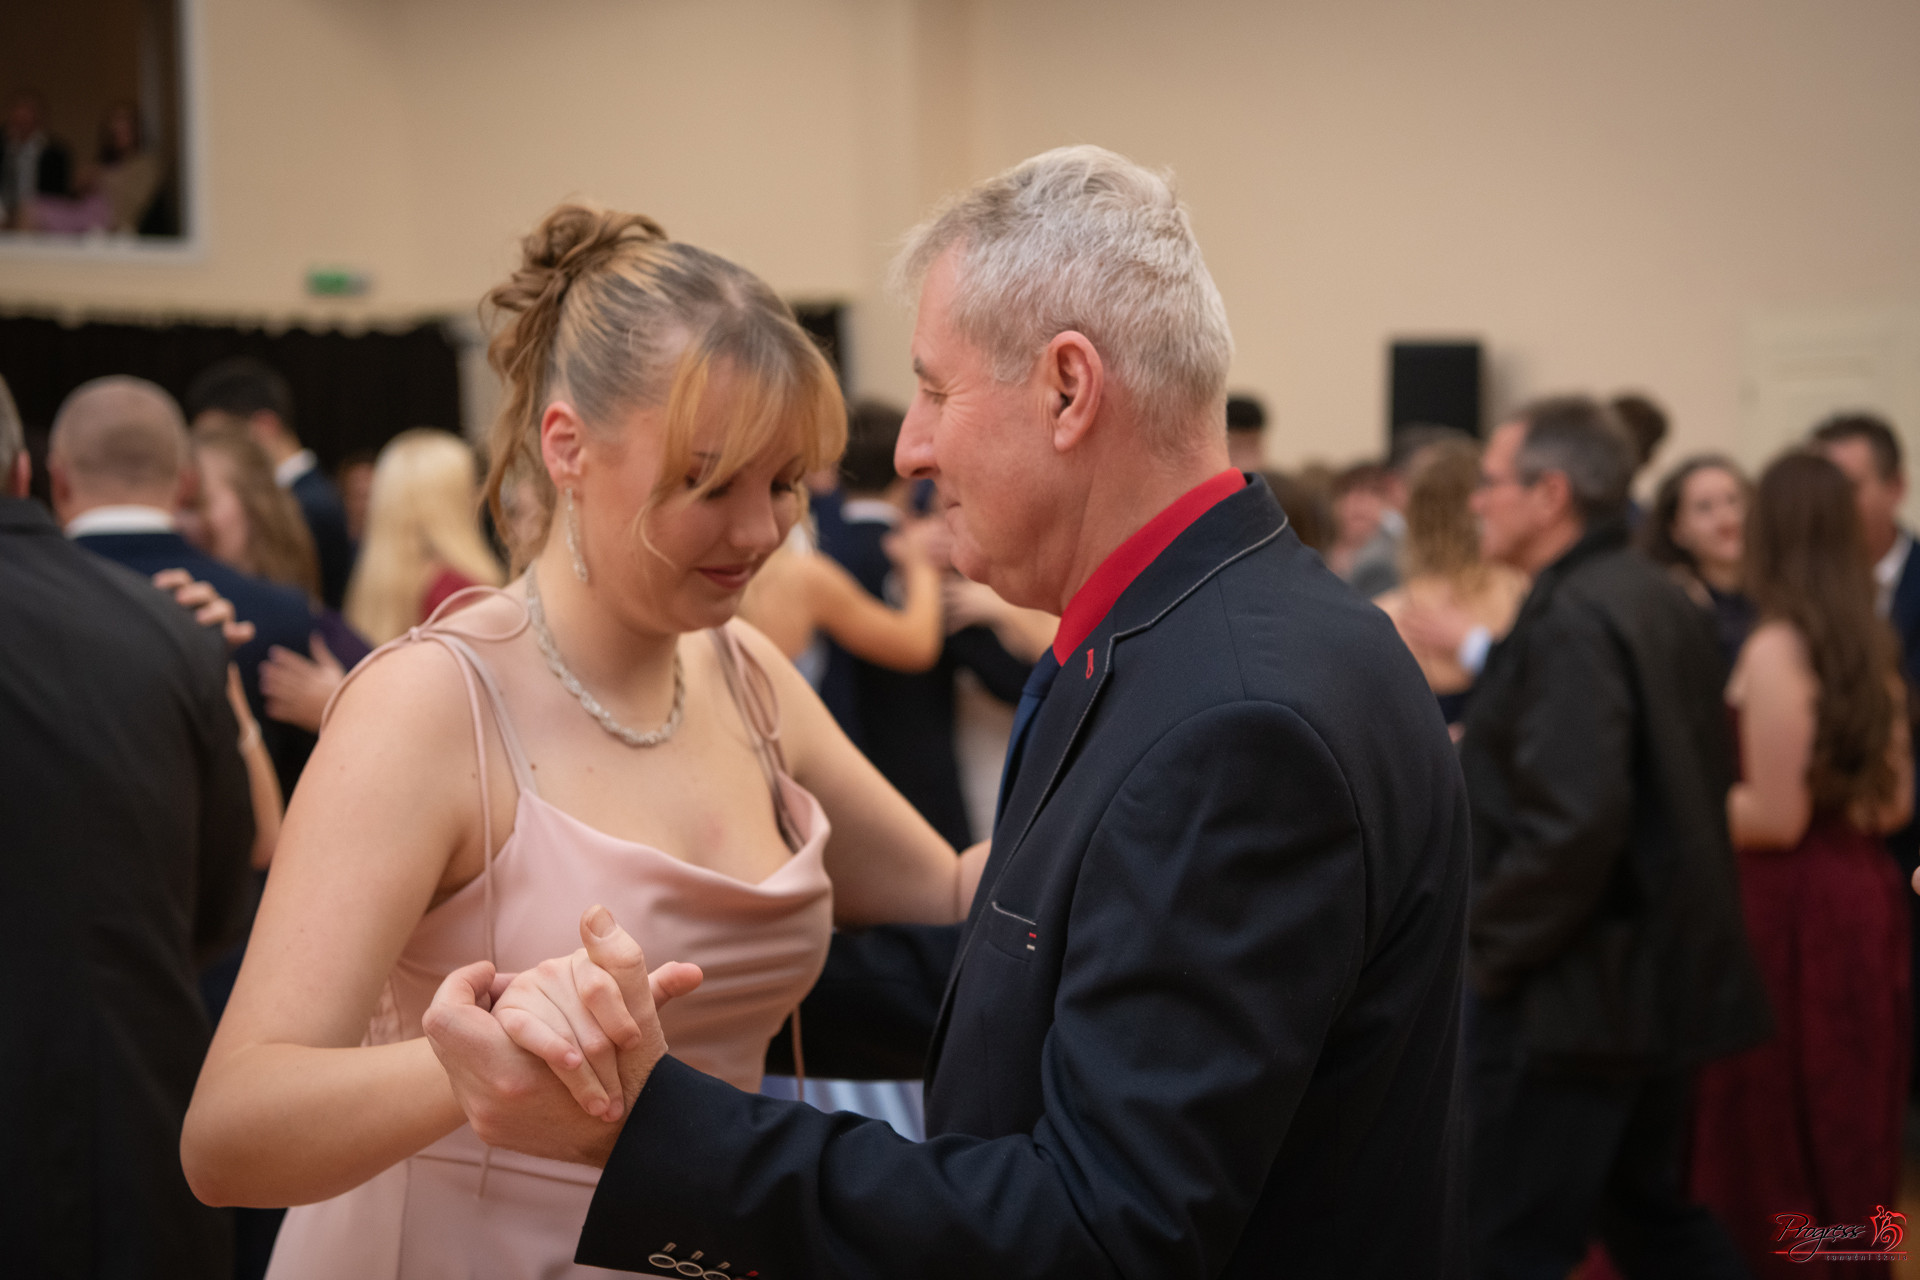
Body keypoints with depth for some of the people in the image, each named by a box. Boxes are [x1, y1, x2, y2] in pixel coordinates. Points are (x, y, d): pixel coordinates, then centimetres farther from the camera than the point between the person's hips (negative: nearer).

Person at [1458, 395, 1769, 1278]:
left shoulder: (1571, 622, -19)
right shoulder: (1660, 602, 10)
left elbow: (1571, 824, -28)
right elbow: (1700, 780, 18)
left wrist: (1492, 947, -16)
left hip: (1574, 996, -10)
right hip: (1666, 973, 10)